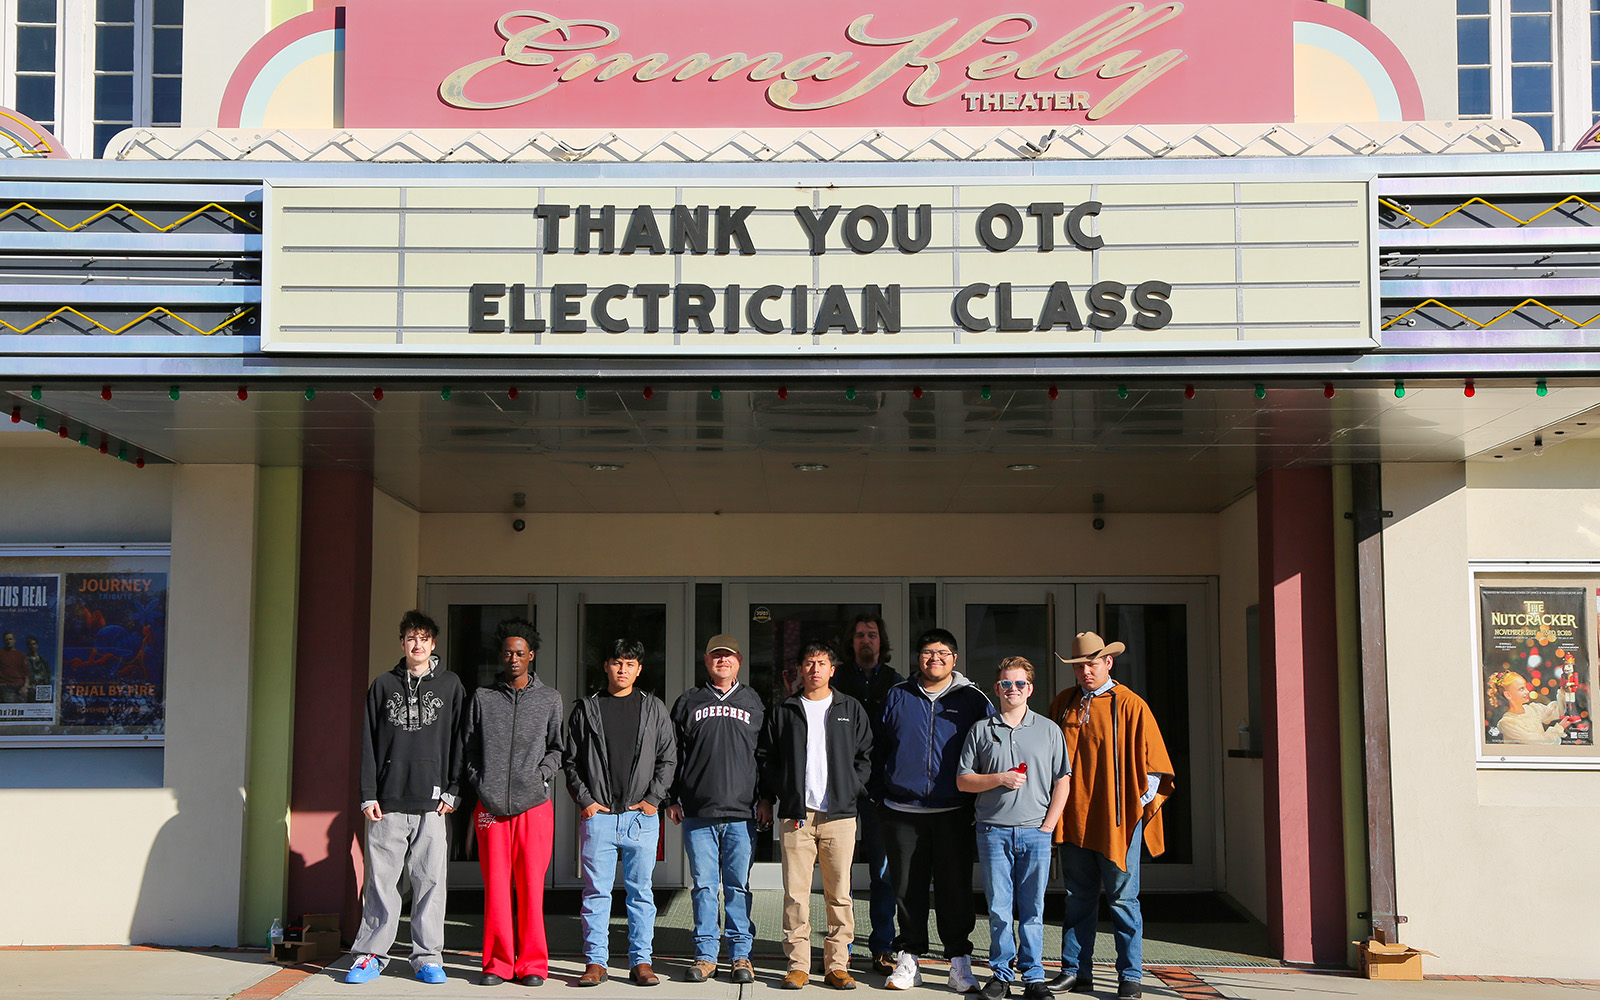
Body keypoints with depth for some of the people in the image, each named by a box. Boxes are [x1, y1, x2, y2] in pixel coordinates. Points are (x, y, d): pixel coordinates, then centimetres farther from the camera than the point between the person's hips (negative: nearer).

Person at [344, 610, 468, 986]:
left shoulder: (450, 685, 10)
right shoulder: (383, 685, 11)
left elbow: (458, 742, 8)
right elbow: (368, 744, 8)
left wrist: (451, 792, 0)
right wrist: (368, 796, 1)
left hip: (431, 803, 0)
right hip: (388, 803, 1)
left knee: (430, 882, 0)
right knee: (380, 882, 1)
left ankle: (428, 958, 8)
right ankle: (370, 955, 10)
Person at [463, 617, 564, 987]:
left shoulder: (550, 699, 11)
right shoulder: (483, 697, 12)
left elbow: (557, 748, 13)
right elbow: (470, 747, 14)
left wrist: (542, 774, -3)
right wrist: (478, 782, 2)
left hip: (534, 804, -1)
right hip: (491, 805, 1)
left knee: (531, 886, -2)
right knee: (495, 886, 0)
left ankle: (532, 963, 7)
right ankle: (498, 963, 9)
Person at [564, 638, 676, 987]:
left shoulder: (654, 709, 9)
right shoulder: (586, 709, 9)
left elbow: (668, 757, 9)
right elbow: (571, 761, 9)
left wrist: (653, 799, -1)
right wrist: (585, 800, -2)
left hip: (641, 815, 0)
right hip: (597, 814, 0)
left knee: (641, 890, 3)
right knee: (596, 891, 1)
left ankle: (641, 960, 9)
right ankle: (596, 961, 8)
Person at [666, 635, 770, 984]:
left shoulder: (753, 703, 13)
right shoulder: (688, 702, 12)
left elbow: (766, 755, 12)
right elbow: (673, 754, 12)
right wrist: (672, 799, 5)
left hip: (742, 812, 0)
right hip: (697, 812, 0)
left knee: (739, 886, 1)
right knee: (703, 884, 1)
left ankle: (741, 954, 8)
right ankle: (705, 954, 8)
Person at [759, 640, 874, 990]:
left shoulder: (851, 710, 12)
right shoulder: (783, 711, 11)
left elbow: (865, 757, 12)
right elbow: (769, 758, 15)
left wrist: (851, 789, 0)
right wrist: (767, 797, 7)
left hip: (839, 815, 0)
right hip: (795, 815, 0)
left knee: (840, 894, 0)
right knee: (795, 893, -2)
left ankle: (837, 964, 7)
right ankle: (798, 965, 4)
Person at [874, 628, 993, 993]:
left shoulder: (972, 700, 5)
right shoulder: (897, 696, 9)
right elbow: (880, 748, 14)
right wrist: (881, 796, 8)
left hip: (953, 812, -1)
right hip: (902, 812, 1)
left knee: (955, 887, 0)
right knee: (908, 887, 6)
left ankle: (960, 961, 9)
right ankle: (909, 958, 16)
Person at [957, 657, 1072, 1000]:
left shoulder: (1049, 730, 9)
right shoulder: (981, 731, 8)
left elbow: (1062, 780, 7)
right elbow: (962, 780, 6)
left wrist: (1049, 824, -2)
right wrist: (1000, 779, -9)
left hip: (1036, 832, 0)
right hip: (994, 830, 0)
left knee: (1032, 909, 2)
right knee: (998, 908, 2)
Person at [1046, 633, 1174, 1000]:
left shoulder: (1130, 706, -4)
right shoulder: (1063, 704, 8)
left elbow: (1153, 764, -1)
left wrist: (1139, 805, -5)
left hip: (1118, 820, -4)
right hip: (1073, 818, 4)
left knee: (1123, 900, 1)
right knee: (1078, 898, 10)